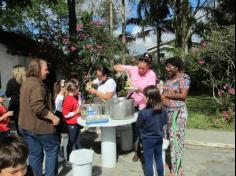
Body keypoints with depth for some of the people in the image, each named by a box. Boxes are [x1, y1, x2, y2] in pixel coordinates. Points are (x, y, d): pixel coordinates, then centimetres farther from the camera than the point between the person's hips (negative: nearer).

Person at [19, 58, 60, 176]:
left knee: (34, 153, 17)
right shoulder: (37, 84, -20)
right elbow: (38, 107, -31)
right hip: (39, 126, -9)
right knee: (52, 149, 9)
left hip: (26, 125, 9)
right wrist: (53, 117, -21)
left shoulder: (26, 82, 13)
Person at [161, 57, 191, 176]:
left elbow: (183, 95, -18)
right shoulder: (169, 78, 11)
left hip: (178, 112, -7)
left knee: (175, 139, 0)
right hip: (167, 111, 7)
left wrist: (166, 95, -13)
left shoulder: (184, 78, -10)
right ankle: (168, 160, 30)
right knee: (167, 136, 13)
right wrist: (163, 97, -8)